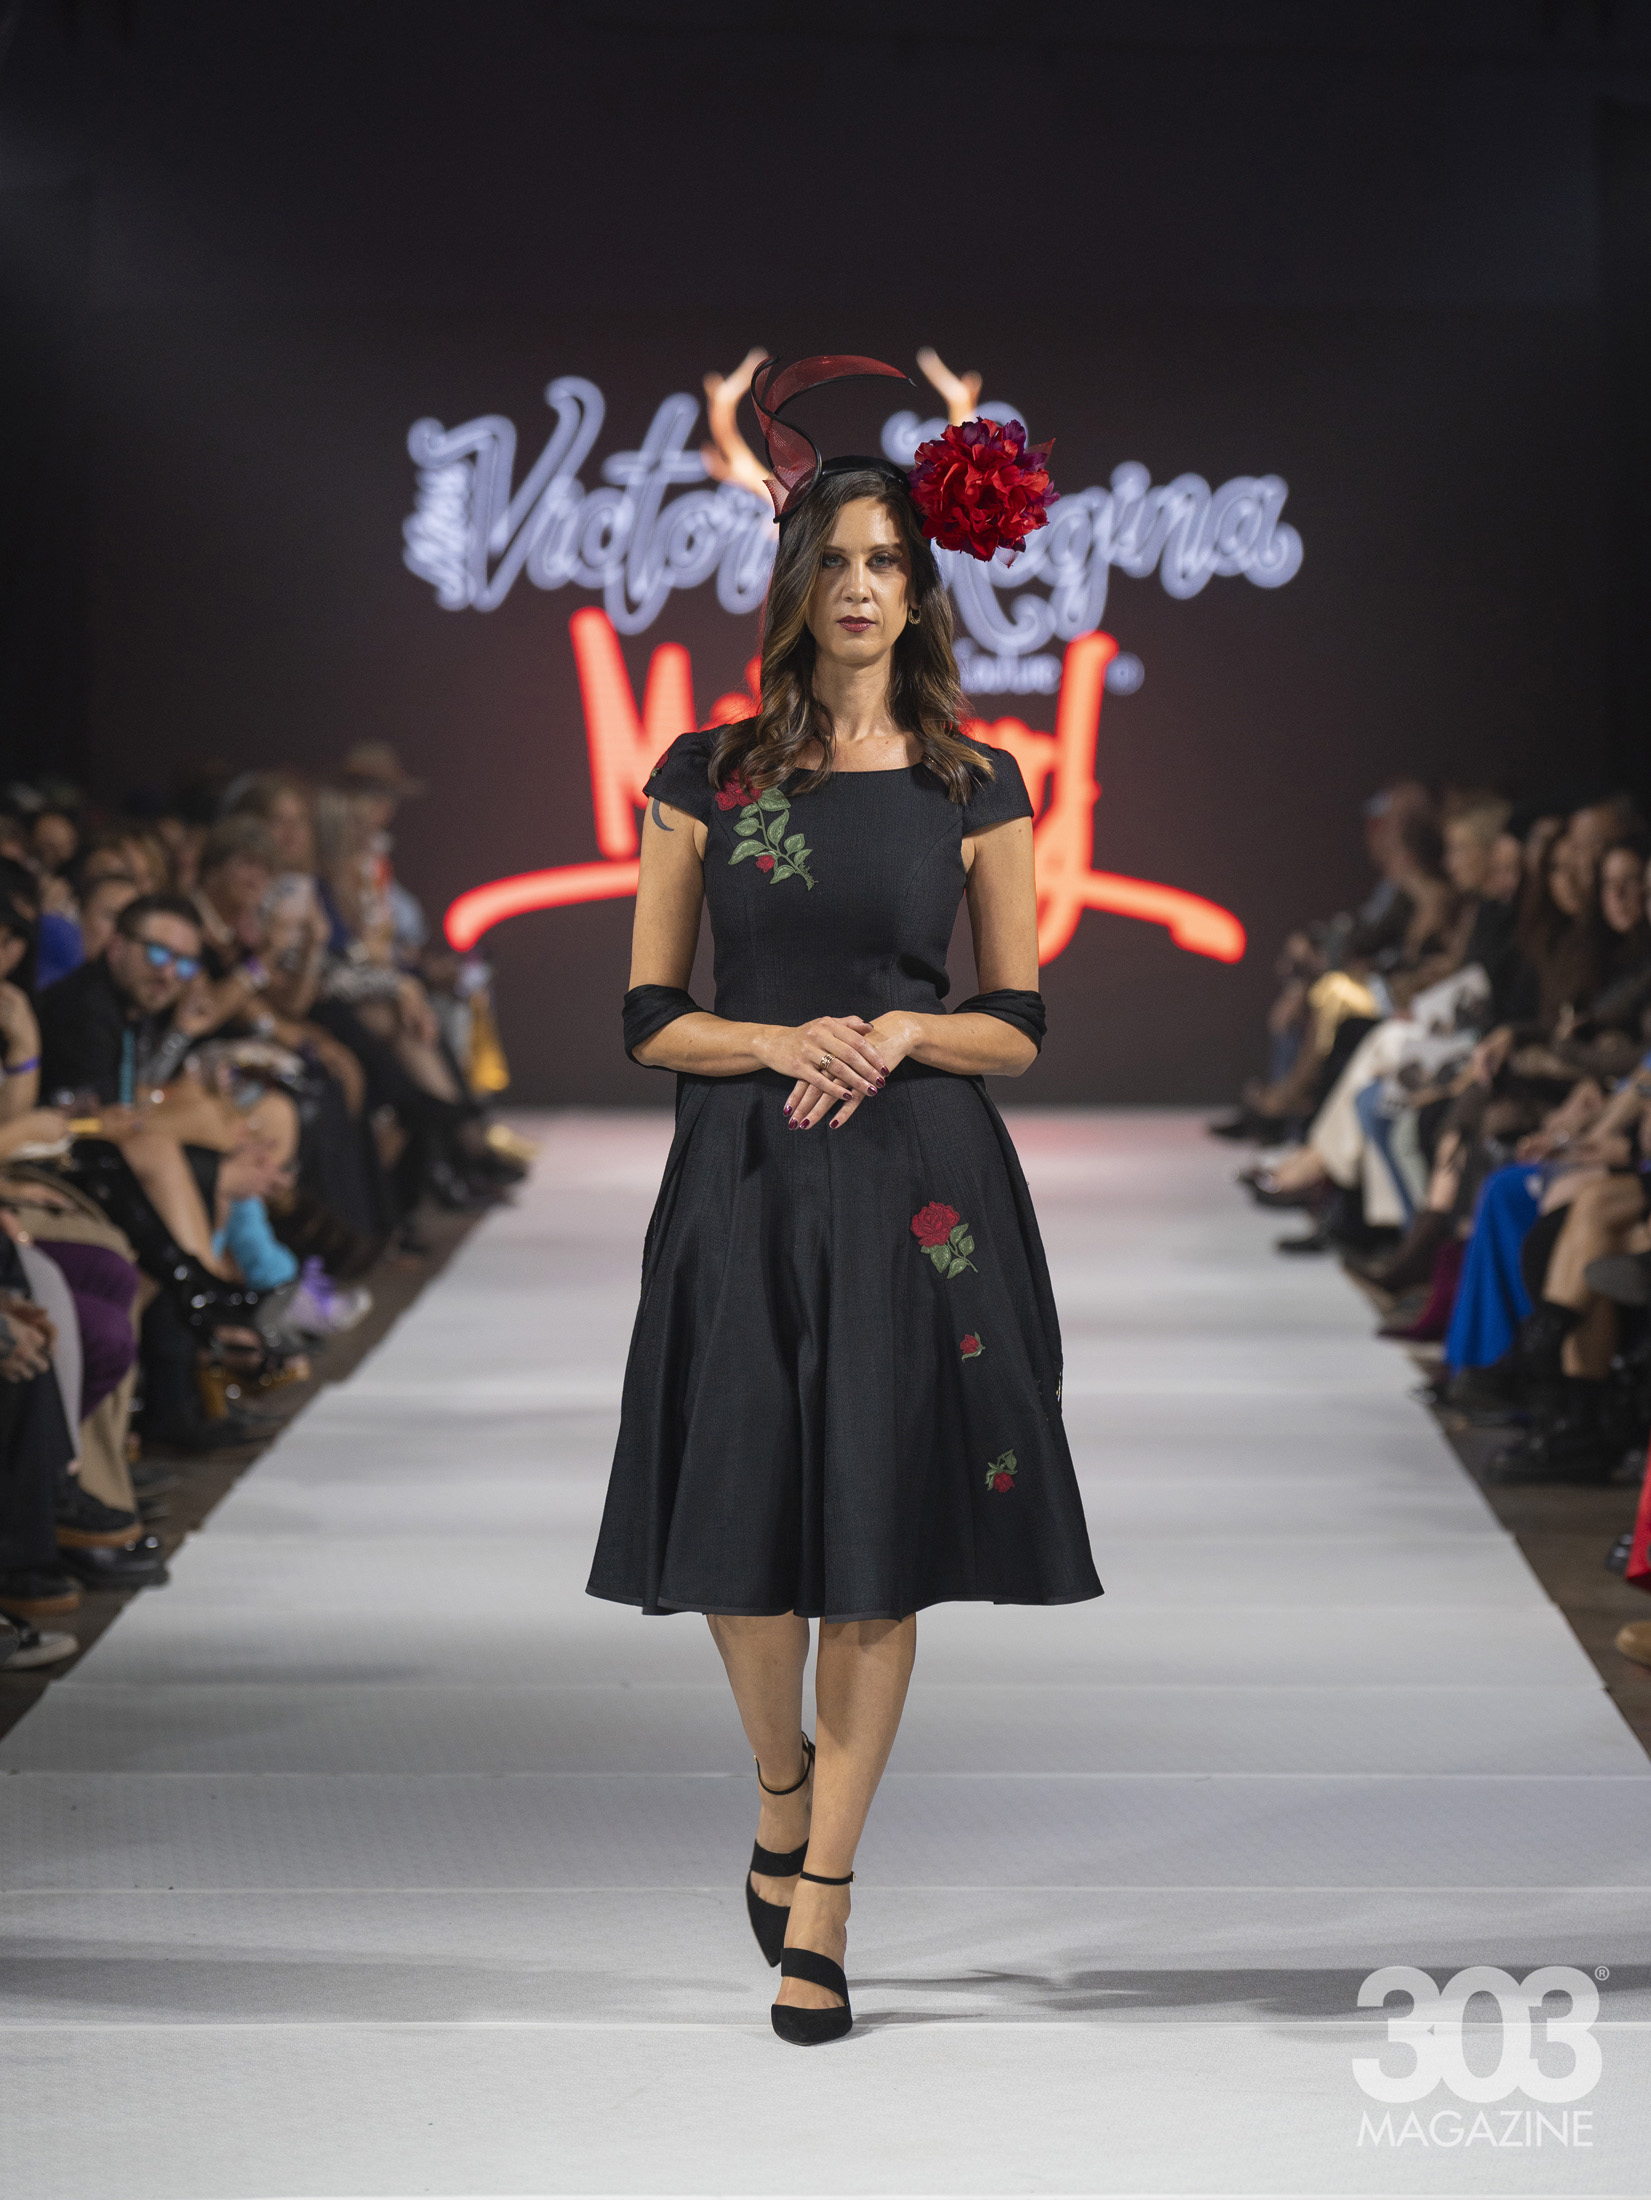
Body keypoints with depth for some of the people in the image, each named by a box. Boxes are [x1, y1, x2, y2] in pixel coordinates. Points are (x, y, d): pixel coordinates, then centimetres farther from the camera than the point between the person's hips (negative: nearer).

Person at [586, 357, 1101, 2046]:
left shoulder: (976, 792, 5)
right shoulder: (707, 776, 4)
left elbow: (1015, 1027, 7)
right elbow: (648, 1016, 3)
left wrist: (899, 1035, -12)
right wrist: (786, 1041, -14)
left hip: (918, 1188, 0)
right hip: (743, 1185, 0)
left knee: (883, 1540, -1)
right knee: (745, 1524, 2)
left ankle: (821, 1899, 8)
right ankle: (780, 1794, 32)